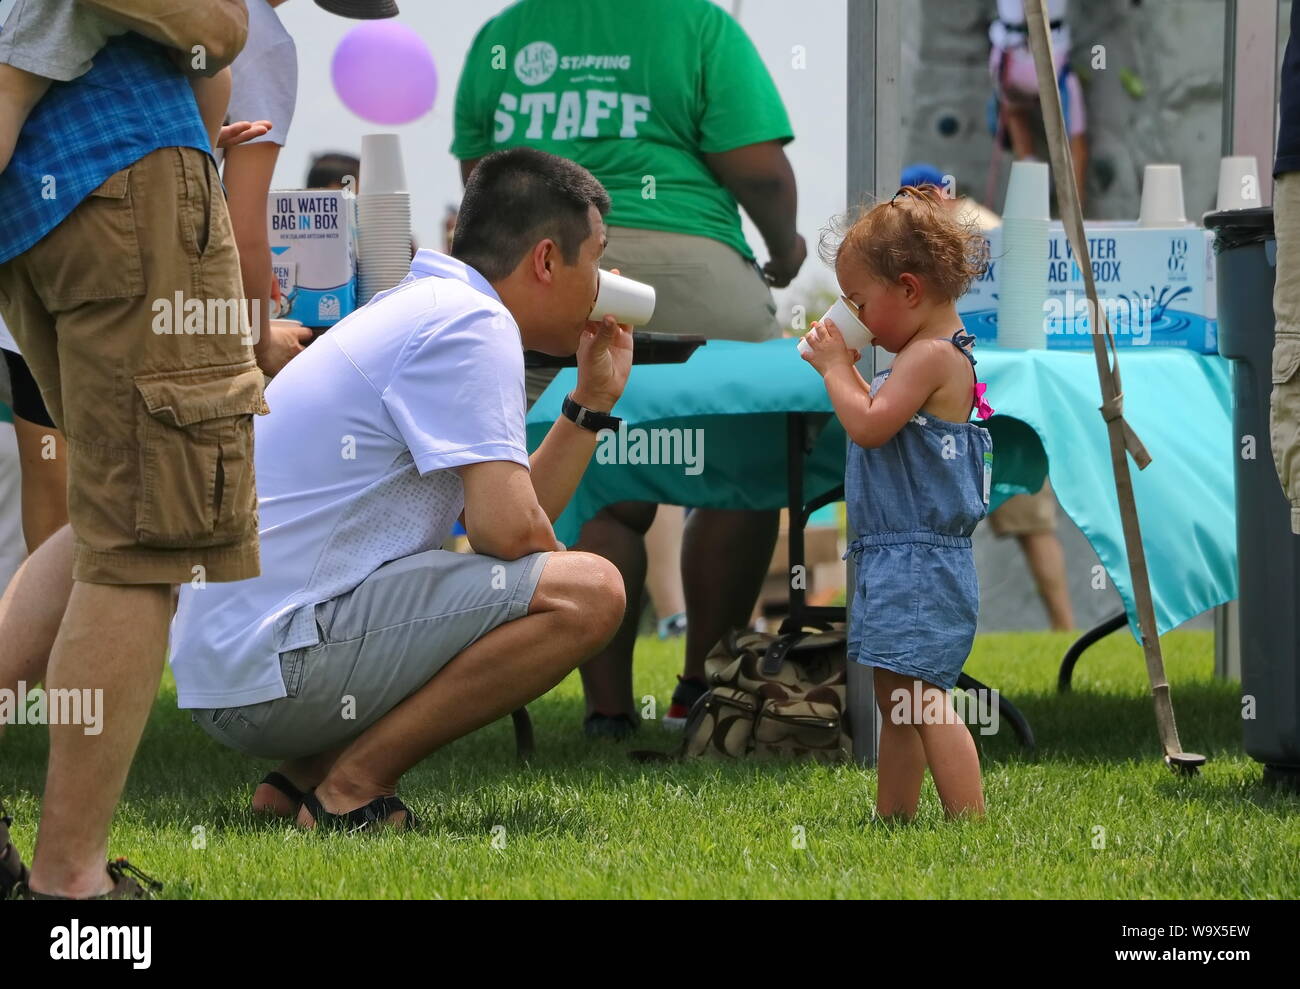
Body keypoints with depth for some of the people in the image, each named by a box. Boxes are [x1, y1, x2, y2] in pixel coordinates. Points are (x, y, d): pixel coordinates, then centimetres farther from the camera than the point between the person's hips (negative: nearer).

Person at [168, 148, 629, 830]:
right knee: (588, 591, -17)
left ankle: (304, 775, 11)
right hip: (279, 664, -11)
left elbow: (501, 511, 23)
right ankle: (354, 786, -13)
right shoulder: (472, 322, -10)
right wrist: (559, 588, 2)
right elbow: (509, 529, -18)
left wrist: (592, 402, 26)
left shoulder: (418, 311, 22)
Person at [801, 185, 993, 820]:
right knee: (895, 698, 15)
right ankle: (892, 818, 21)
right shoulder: (931, 354, 18)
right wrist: (844, 367, 13)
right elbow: (879, 422, 22)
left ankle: (972, 824, -20)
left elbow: (869, 425, -23)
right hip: (899, 558, 11)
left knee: (920, 695, -16)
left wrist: (835, 367, -10)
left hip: (918, 560, -11)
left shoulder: (932, 357, -15)